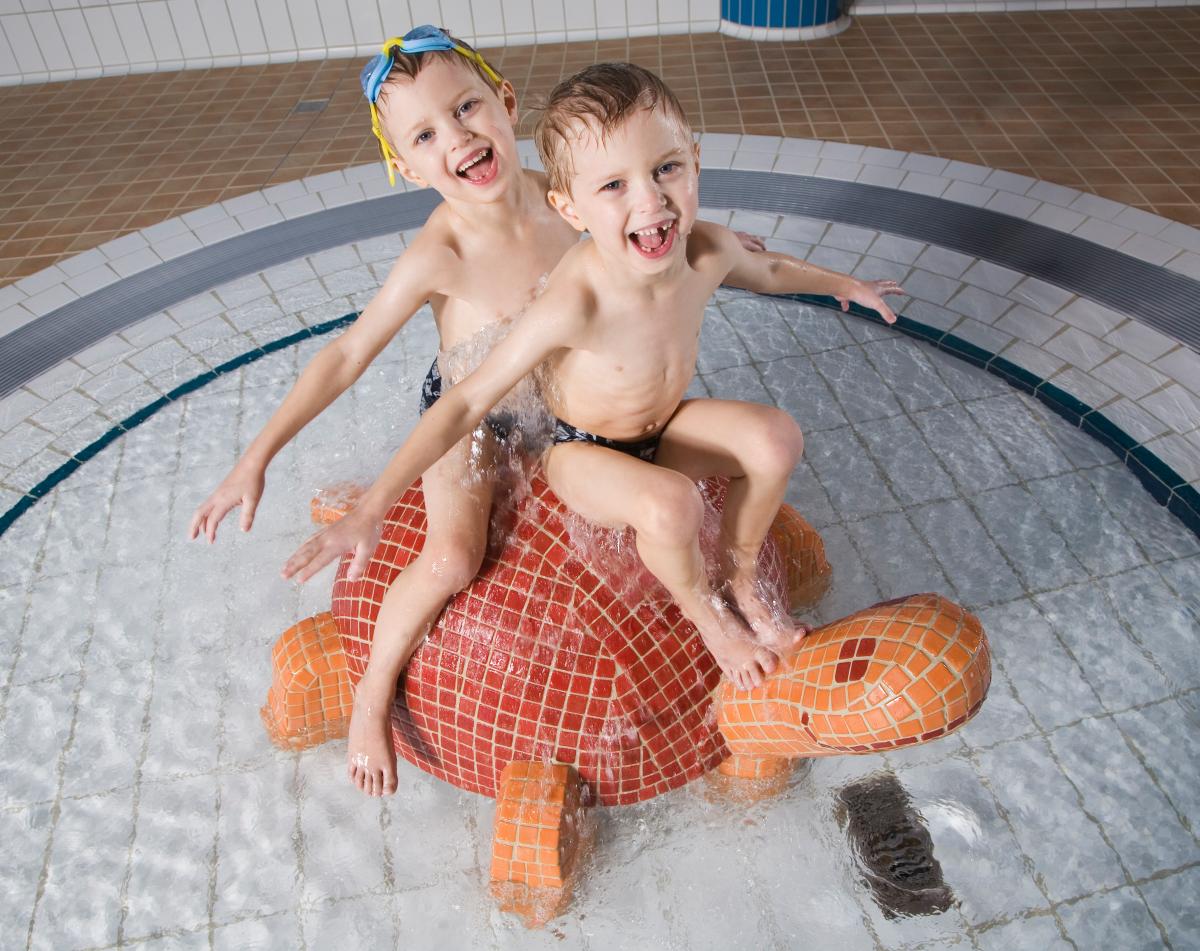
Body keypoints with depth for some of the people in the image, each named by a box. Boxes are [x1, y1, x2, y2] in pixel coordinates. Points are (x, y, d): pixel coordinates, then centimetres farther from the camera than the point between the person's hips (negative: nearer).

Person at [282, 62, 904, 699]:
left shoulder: (708, 252, -20)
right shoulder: (573, 307, -37)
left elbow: (768, 270, 7)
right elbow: (468, 402, -30)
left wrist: (843, 284, 24)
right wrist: (373, 508, -30)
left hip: (667, 426, 6)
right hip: (582, 451, -5)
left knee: (777, 438, -17)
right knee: (671, 504, -34)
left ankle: (739, 578, 9)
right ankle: (701, 608, 2)